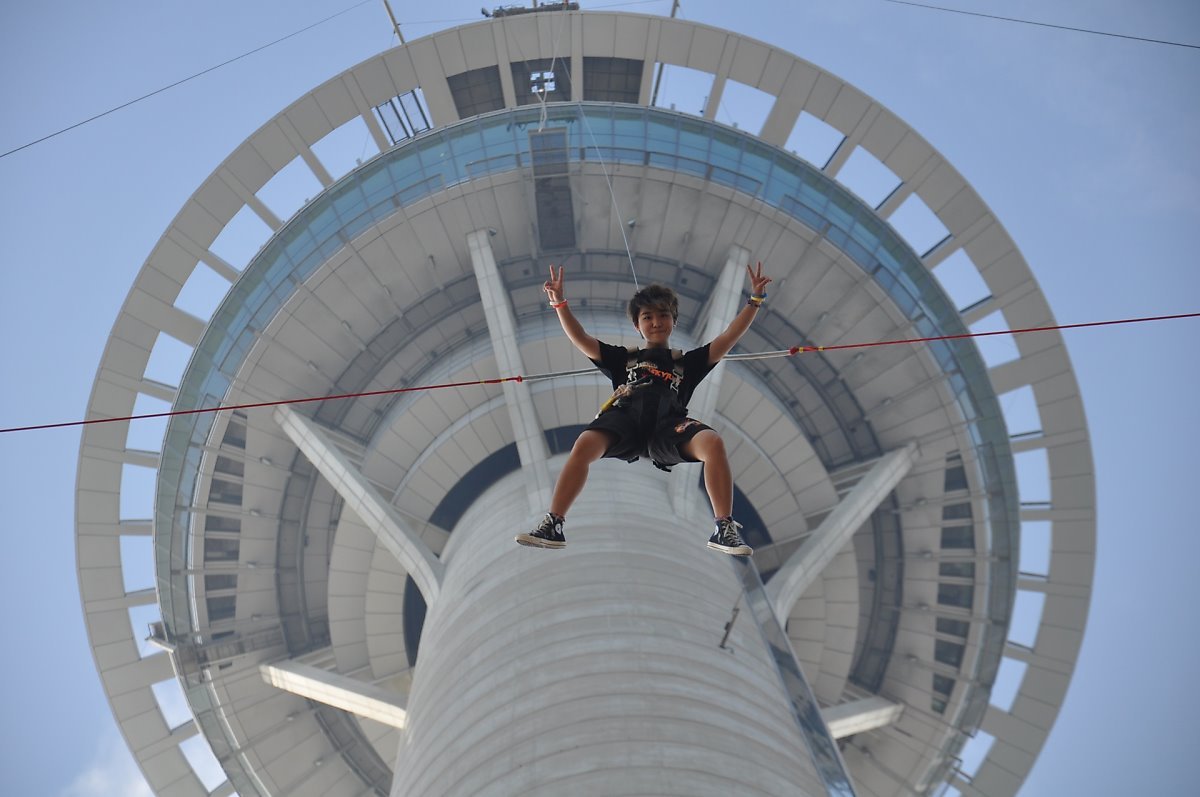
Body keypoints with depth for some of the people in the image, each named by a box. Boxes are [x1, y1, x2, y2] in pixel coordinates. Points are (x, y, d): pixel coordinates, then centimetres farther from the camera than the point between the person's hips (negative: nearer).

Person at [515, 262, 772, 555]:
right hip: (625, 418, 0)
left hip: (668, 424, 0)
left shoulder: (687, 361, 30)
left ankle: (724, 529, -24)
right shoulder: (622, 357, 30)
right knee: (585, 444, -33)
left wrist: (755, 300, 15)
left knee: (713, 442, -31)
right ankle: (552, 526, -29)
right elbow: (579, 339, 23)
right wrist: (559, 302, 11)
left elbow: (728, 339, 23)